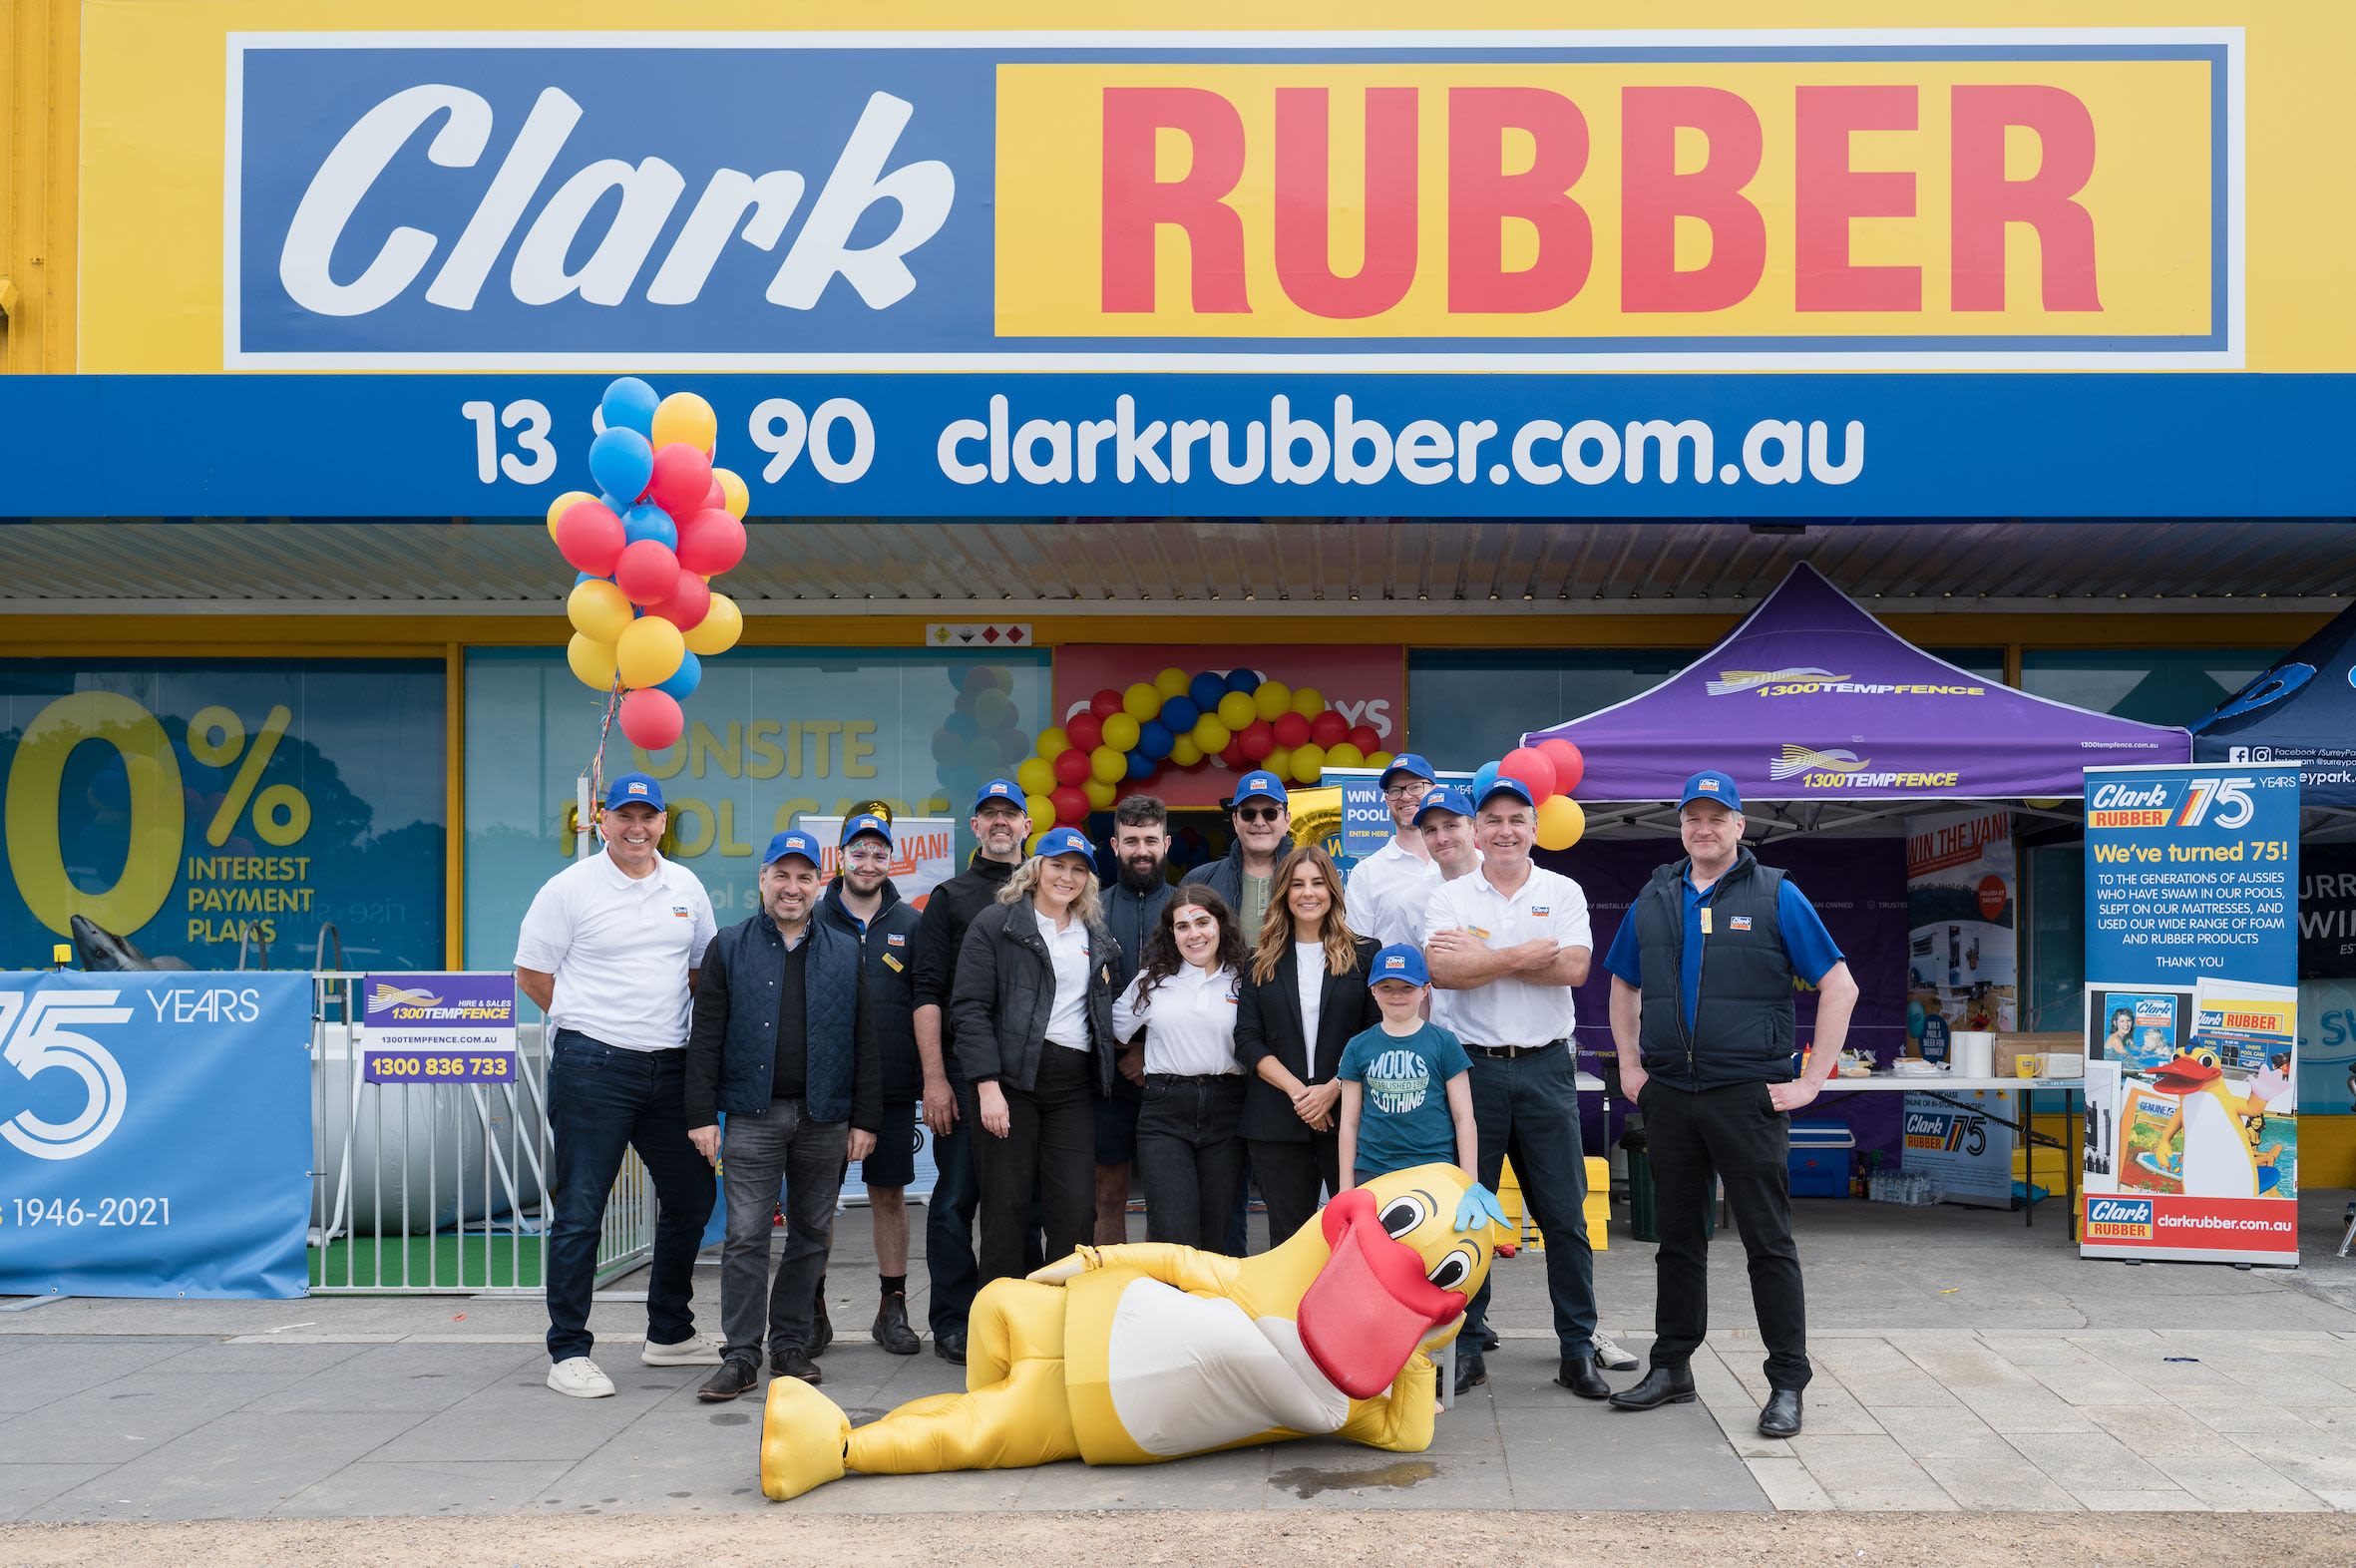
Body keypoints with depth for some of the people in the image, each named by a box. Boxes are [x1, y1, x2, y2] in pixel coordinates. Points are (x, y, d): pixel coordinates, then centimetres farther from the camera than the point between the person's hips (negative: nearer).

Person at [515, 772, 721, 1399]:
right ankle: (568, 1352, 5)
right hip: (591, 1067, -6)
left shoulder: (686, 888, 11)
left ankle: (670, 1334, 29)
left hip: (669, 1066, 6)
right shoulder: (570, 888, -3)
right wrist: (593, 1022, 0)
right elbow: (531, 975, 0)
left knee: (691, 1195, 13)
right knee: (580, 1211, -3)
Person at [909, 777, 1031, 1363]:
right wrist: (933, 1078, -10)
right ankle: (953, 1323, 7)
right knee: (956, 1196, -1)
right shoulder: (950, 897, 5)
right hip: (964, 1070, -3)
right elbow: (928, 993, -1)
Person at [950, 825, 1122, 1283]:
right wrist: (987, 1087, -14)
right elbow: (970, 1008, -7)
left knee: (1076, 1213, -2)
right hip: (1012, 1080, -4)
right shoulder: (995, 924, 0)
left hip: (1074, 1088, 4)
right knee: (1006, 1210, -1)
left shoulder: (1096, 934, 17)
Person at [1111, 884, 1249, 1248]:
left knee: (1214, 1238, 6)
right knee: (1174, 1236, -12)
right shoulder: (1152, 981, 8)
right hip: (1166, 1112, -1)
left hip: (1225, 1112, 1)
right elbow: (1114, 1033, 16)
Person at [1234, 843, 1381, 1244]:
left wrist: (1332, 1089, -12)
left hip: (1348, 1112, -2)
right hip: (1277, 1120, 2)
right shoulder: (1262, 962, 11)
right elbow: (1248, 1041, 3)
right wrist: (1295, 1090, -11)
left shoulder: (1363, 955, 7)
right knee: (1288, 1238, 7)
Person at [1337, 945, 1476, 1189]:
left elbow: (1464, 1118, 5)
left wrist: (1469, 1185, 1)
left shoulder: (1443, 1043, 4)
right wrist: (1346, 1188, 8)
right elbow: (1349, 1122, 11)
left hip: (1434, 1170, -1)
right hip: (1371, 1174, 1)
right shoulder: (1358, 1048, 8)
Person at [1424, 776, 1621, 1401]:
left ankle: (1579, 1349, 12)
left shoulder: (1563, 893, 7)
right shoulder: (1449, 898, 5)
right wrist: (1521, 956, -13)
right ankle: (1467, 1348, 13)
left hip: (1545, 1068, 1)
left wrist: (1479, 954, -11)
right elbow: (1442, 971, -13)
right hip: (1472, 1067, 0)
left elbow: (1573, 967, -10)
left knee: (1565, 1215, 3)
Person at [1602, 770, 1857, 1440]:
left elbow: (1839, 987, -3)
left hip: (1748, 1096, -4)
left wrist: (1811, 1081, -7)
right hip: (1669, 1095, 4)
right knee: (1678, 1236, 12)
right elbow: (1624, 985, 24)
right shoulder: (1655, 900, 11)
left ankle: (1787, 1384, 5)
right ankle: (1672, 1367, 22)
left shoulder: (1775, 896, -2)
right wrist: (1630, 1065, 14)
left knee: (1768, 1241, -1)